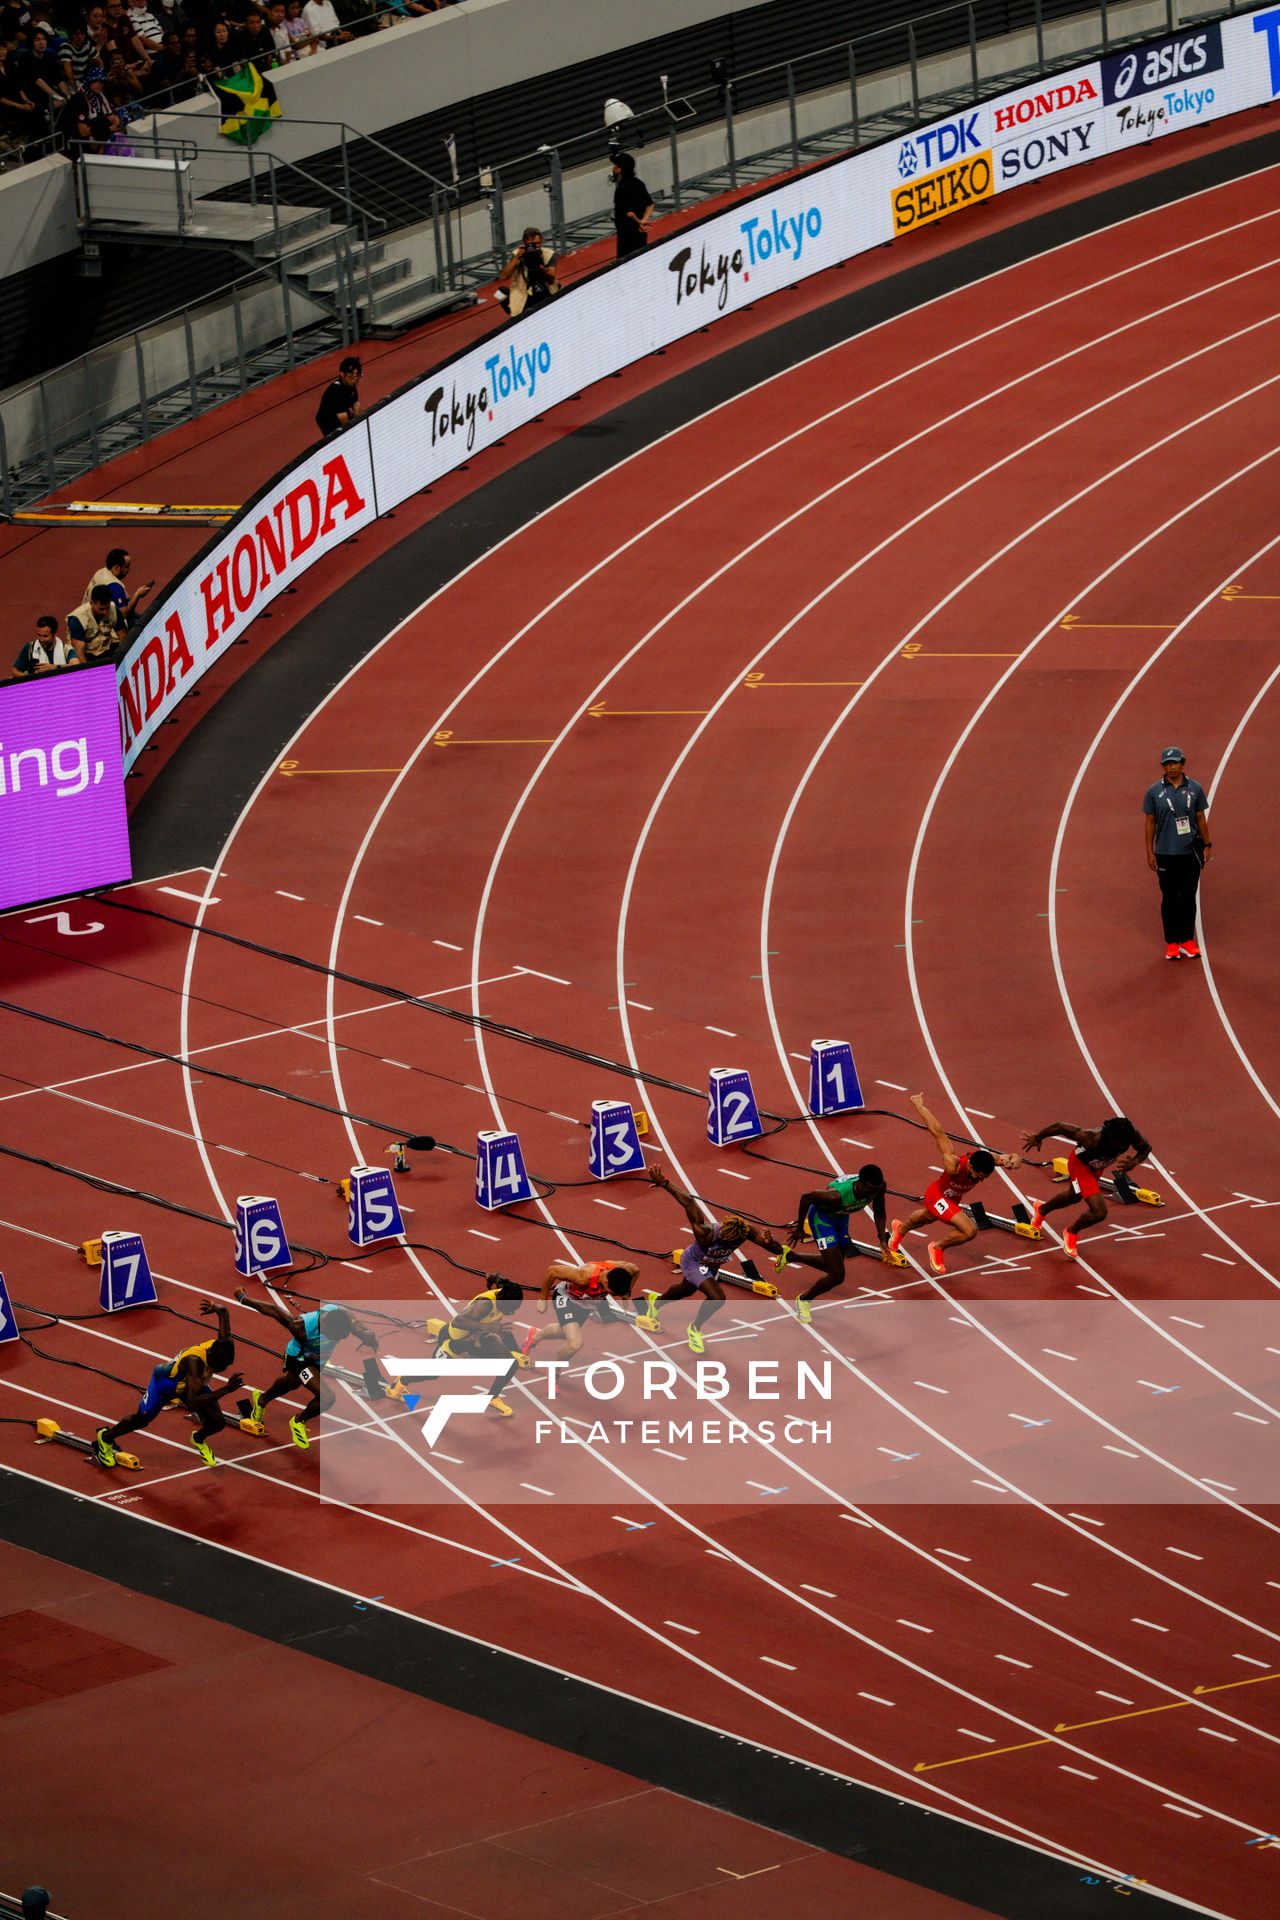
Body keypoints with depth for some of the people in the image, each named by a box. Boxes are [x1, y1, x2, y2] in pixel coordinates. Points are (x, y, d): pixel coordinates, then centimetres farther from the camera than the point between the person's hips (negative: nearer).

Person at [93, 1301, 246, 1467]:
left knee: (217, 1422, -5)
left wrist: (216, 1308, 16)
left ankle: (199, 1440, 31)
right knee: (141, 1420, 14)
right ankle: (106, 1438, 44)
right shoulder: (194, 1361, -49)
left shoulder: (223, 1345, -30)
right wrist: (226, 1390, -60)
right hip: (165, 1380, -6)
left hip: (192, 1382, 6)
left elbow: (223, 1312, -10)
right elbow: (193, 1401, -53)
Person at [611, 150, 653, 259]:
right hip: (641, 230, 9)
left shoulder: (622, 189, -21)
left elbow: (628, 212, -26)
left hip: (627, 233, -9)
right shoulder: (638, 183, 5)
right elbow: (649, 205, 6)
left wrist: (639, 222, -9)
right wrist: (644, 220, -7)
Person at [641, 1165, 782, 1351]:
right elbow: (688, 1202, -43)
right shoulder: (706, 1234, -48)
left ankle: (656, 1301, 65)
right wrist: (664, 1184, -41)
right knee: (717, 1297, -24)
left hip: (711, 1265, 6)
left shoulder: (746, 1232, -36)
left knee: (686, 1290, 32)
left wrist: (769, 1242, -58)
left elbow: (778, 1250, -35)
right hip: (693, 1263, -6)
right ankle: (695, 1329, 7)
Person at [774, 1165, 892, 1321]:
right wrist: (799, 1228, -10)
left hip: (840, 1216, 7)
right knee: (837, 1276, -11)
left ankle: (790, 1256, 49)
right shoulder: (837, 1195, -42)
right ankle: (804, 1301, 16)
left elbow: (879, 1213, -3)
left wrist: (882, 1241, -12)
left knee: (833, 1265, 26)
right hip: (822, 1216, -7)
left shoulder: (878, 1187, -25)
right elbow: (806, 1197, -25)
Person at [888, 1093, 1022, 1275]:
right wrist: (918, 1105, -33)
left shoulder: (986, 1159, -33)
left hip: (953, 1198, 6)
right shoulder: (954, 1165, -46)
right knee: (969, 1231, -23)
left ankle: (901, 1228, 70)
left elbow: (1016, 1158, -27)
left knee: (926, 1217, 37)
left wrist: (1012, 1160, -53)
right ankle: (938, 1248, 7)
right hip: (937, 1196, -6)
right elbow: (937, 1132, -42)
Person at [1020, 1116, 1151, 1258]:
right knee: (1099, 1212, -18)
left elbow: (1146, 1148, -11)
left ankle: (1042, 1209, 65)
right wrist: (1037, 1138, -15)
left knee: (1074, 1197, 33)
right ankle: (1071, 1232, 14)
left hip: (1096, 1165, 6)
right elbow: (1059, 1126, -34)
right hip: (1080, 1164, -6)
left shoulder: (1131, 1134, -33)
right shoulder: (1093, 1139, -45)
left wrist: (1134, 1162, -34)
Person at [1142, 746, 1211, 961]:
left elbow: (1201, 818, 9)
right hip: (1166, 854, -1)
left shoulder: (1195, 789, 3)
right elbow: (1150, 822, 3)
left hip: (1191, 853, 1)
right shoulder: (1154, 792, -1)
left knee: (1189, 898, 7)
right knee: (1170, 899, 4)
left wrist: (1207, 844, 4)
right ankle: (1172, 943, 11)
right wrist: (1150, 852, 0)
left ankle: (1187, 941, 16)